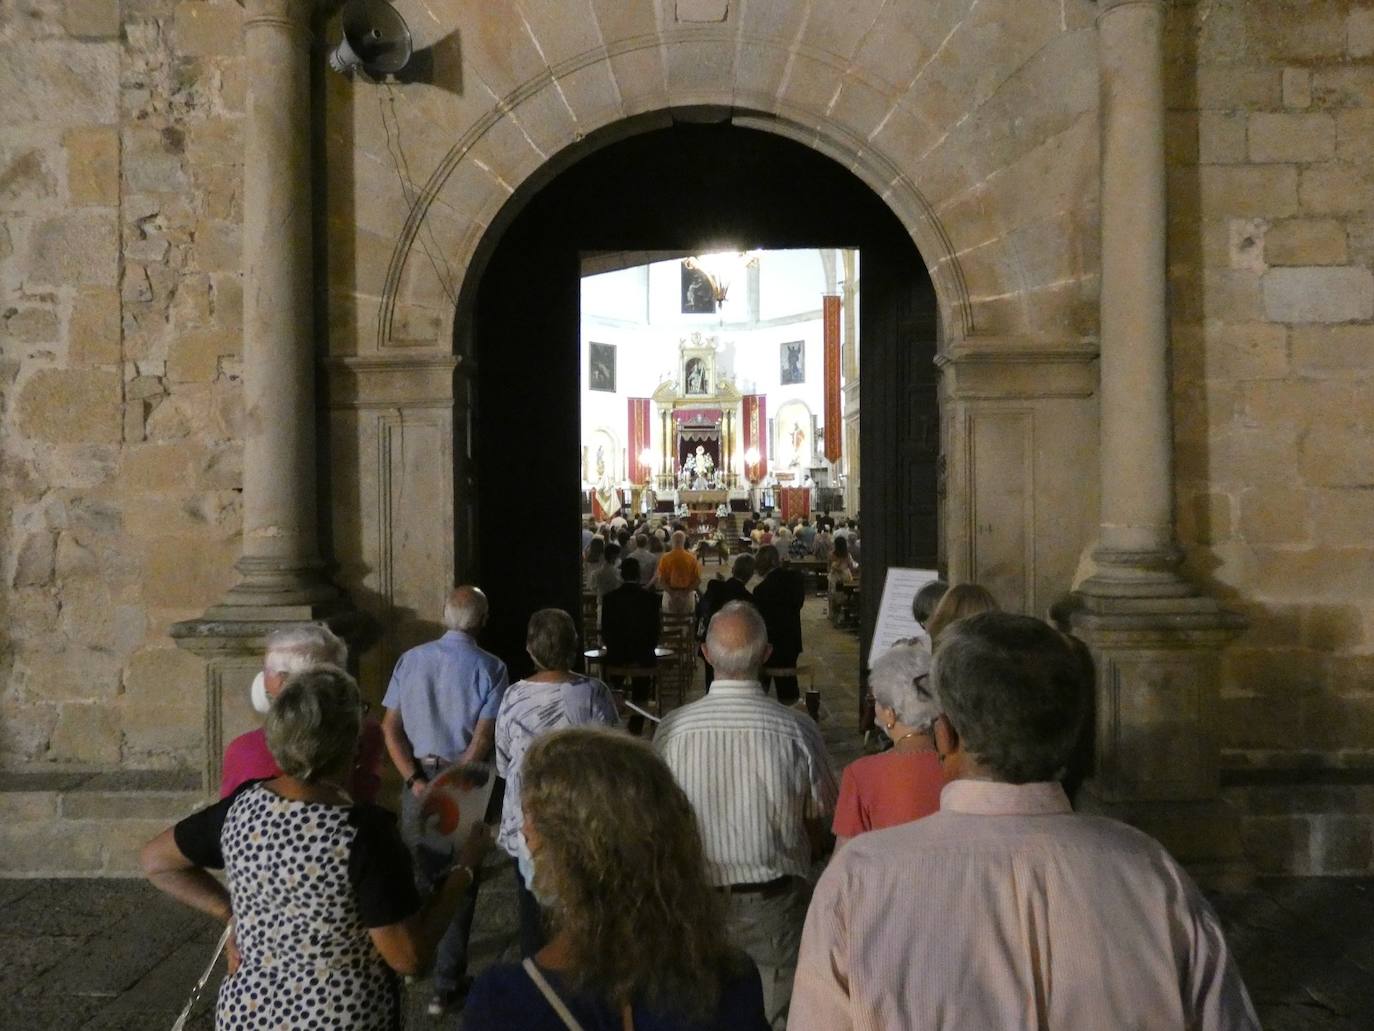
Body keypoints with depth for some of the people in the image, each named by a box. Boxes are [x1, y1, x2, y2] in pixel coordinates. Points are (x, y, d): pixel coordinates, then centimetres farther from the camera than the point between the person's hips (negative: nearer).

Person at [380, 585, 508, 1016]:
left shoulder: (410, 659, 1)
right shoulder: (489, 668, -11)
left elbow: (391, 728, -3)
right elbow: (483, 739, -17)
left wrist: (417, 781, -8)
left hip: (418, 776, 4)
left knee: (416, 873, 21)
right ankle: (446, 985, 14)